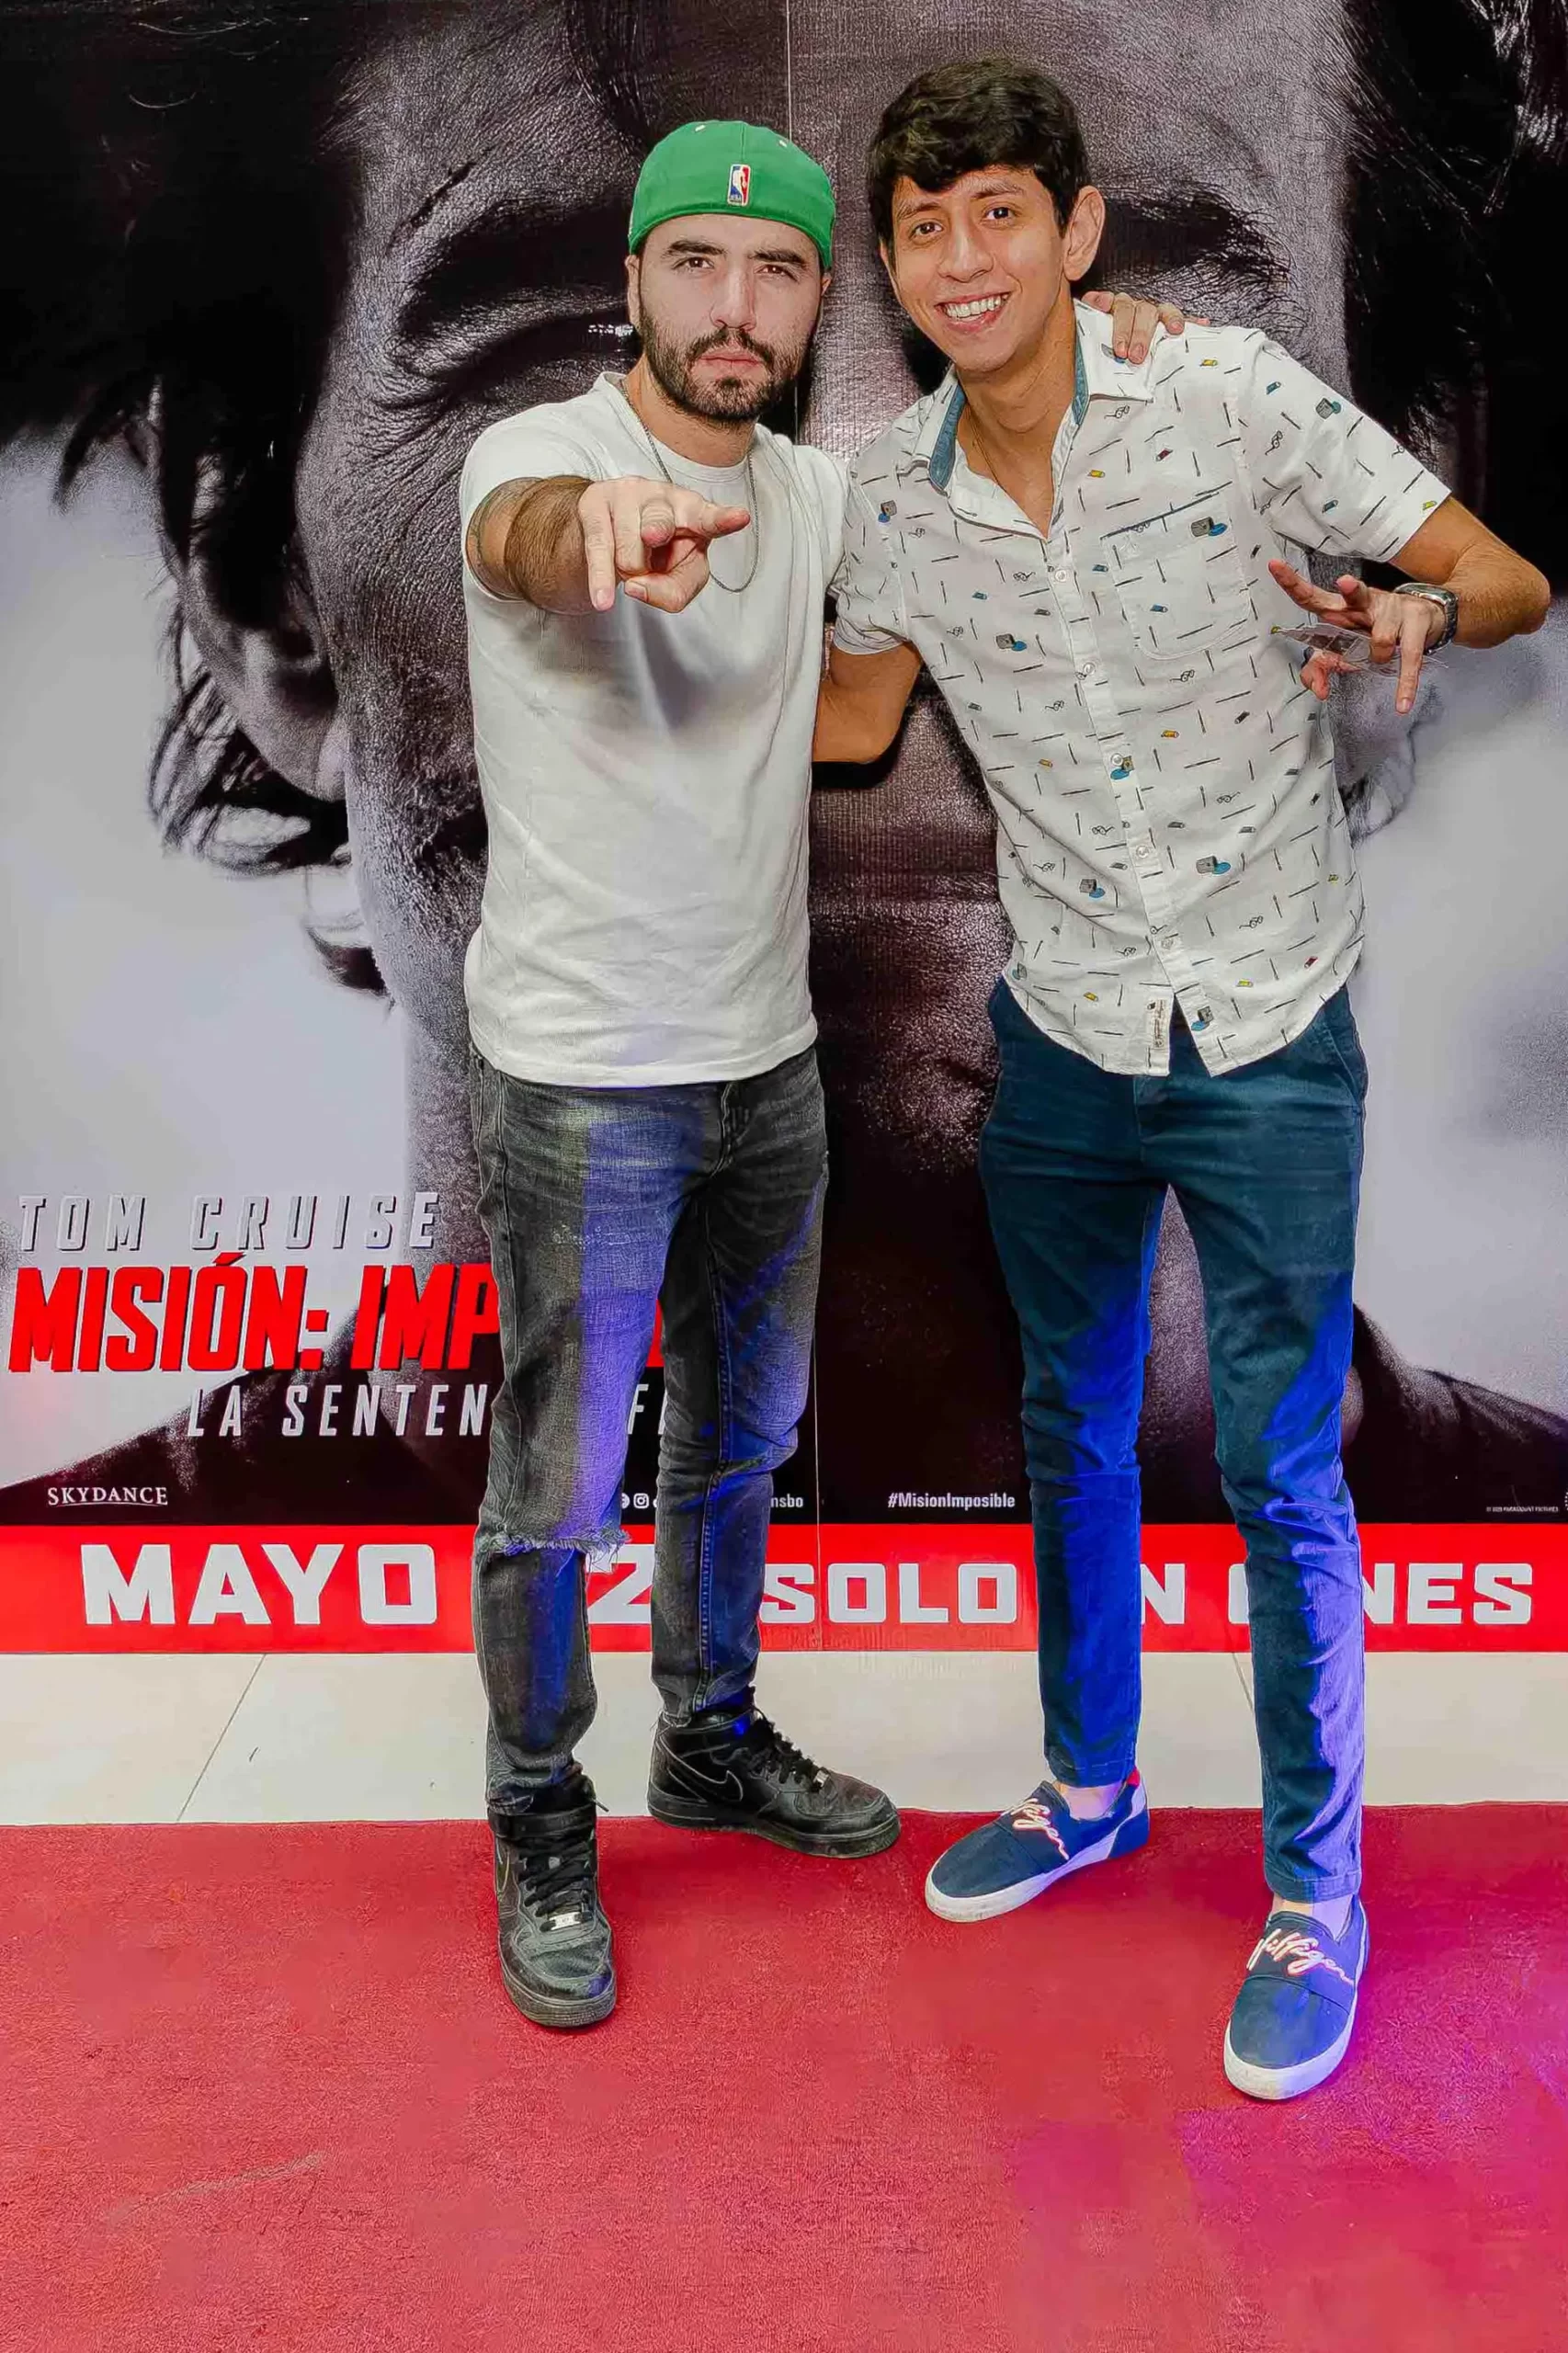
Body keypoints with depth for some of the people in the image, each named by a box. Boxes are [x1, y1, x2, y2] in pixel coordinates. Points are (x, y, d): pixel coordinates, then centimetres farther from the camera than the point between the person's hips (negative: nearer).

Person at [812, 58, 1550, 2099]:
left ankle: (1316, 1896, 21)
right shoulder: (899, 489, -1)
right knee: (1072, 1435, 17)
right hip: (1061, 1036, 4)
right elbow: (852, 719, 16)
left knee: (1282, 1481, 1)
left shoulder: (1233, 397, -12)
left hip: (1265, 1041, -4)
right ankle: (1091, 1786, 39)